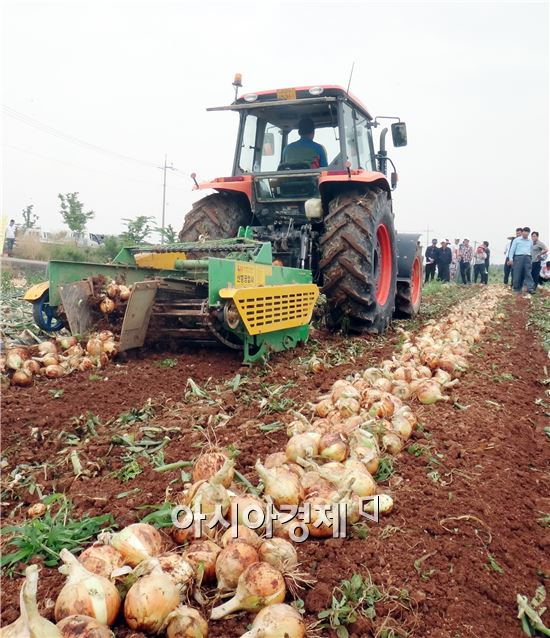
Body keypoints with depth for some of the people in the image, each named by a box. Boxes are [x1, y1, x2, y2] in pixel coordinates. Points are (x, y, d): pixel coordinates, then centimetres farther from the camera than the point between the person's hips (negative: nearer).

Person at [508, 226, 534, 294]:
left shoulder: (530, 241, 17)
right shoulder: (517, 240, 5)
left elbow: (531, 250, 22)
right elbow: (512, 249, 1)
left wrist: (530, 257, 15)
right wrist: (511, 258, -8)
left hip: (527, 258, 3)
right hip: (518, 257, -3)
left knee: (528, 274, -6)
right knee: (517, 274, -3)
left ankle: (530, 288, -12)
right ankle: (517, 289, 6)